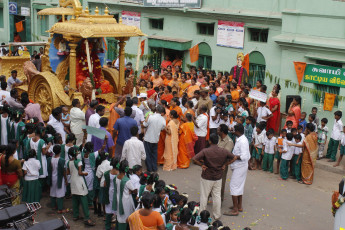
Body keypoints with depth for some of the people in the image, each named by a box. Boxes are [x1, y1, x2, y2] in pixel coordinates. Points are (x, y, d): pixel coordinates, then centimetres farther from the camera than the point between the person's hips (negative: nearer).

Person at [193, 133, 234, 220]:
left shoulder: (205, 151, -19)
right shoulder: (223, 151, -8)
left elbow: (194, 159, -26)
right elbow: (233, 158, 3)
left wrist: (202, 165, -13)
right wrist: (225, 165, 5)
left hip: (206, 178, -3)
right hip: (218, 178, 3)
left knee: (204, 196, 11)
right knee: (217, 196, 15)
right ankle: (217, 215, 24)